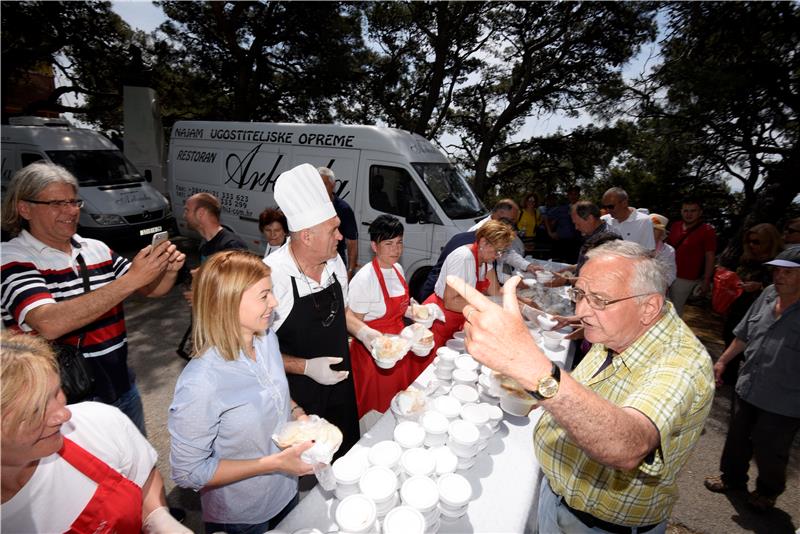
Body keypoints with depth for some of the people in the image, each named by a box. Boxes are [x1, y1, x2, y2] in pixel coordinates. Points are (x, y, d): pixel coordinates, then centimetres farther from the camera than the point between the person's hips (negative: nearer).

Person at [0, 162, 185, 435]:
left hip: (122, 387, 5)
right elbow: (48, 324, -30)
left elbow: (151, 290, 5)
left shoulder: (98, 249, 3)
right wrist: (131, 280, -33)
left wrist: (168, 270, -17)